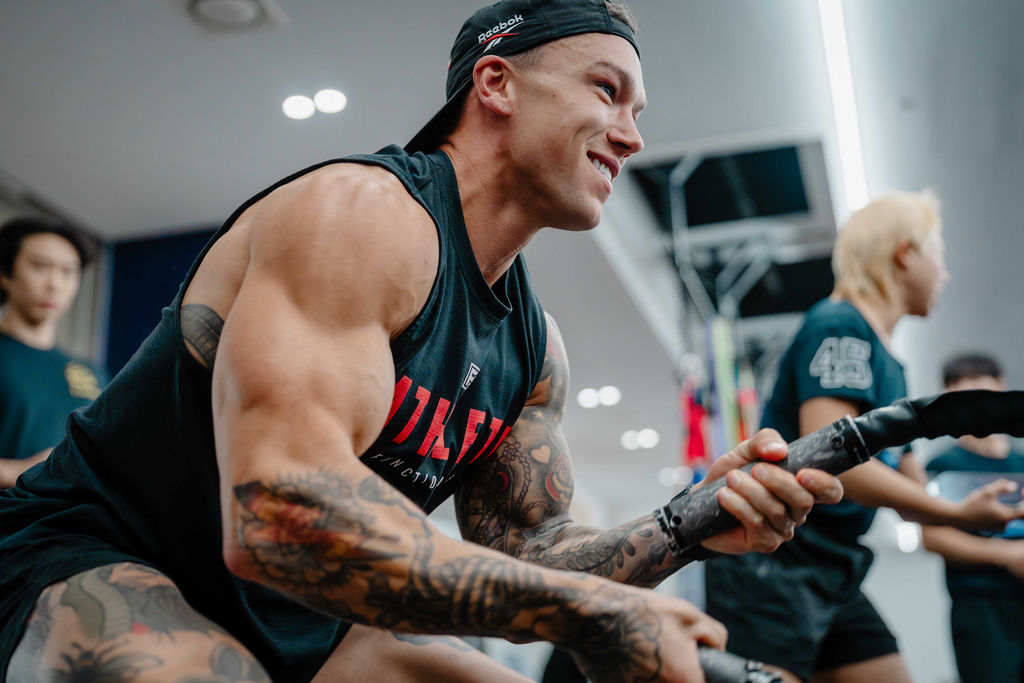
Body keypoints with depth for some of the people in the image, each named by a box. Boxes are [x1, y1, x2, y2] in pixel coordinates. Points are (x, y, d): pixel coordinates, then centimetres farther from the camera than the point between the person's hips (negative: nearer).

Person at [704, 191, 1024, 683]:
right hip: (770, 569, -10)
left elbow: (912, 490, 22)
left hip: (834, 581, 10)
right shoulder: (839, 325, -10)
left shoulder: (889, 366, 19)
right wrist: (959, 514, -16)